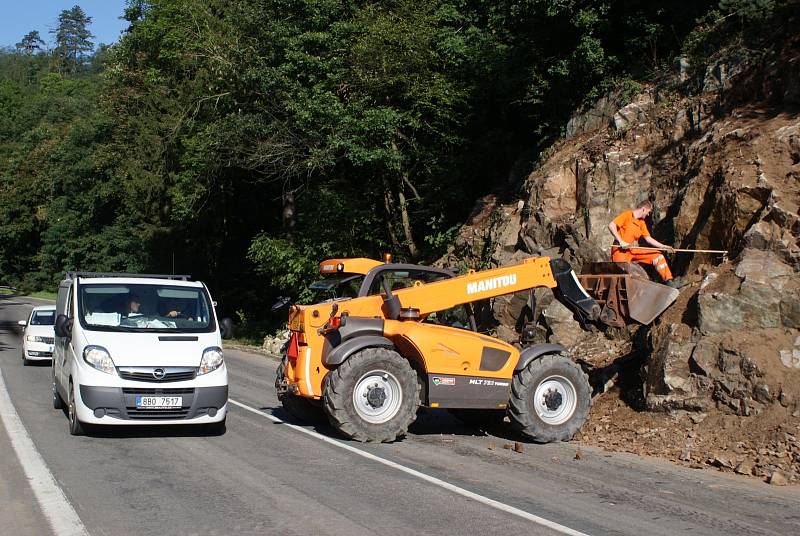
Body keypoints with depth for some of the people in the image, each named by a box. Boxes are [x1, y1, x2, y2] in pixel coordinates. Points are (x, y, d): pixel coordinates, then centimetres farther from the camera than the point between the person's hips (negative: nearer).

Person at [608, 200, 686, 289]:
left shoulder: (641, 222, 17)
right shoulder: (627, 215, -6)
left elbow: (648, 239, 20)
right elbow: (611, 225, -17)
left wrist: (664, 246, 13)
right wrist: (621, 241, -23)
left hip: (633, 250, 7)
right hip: (620, 250, -7)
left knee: (658, 255, 1)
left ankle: (669, 281, -1)